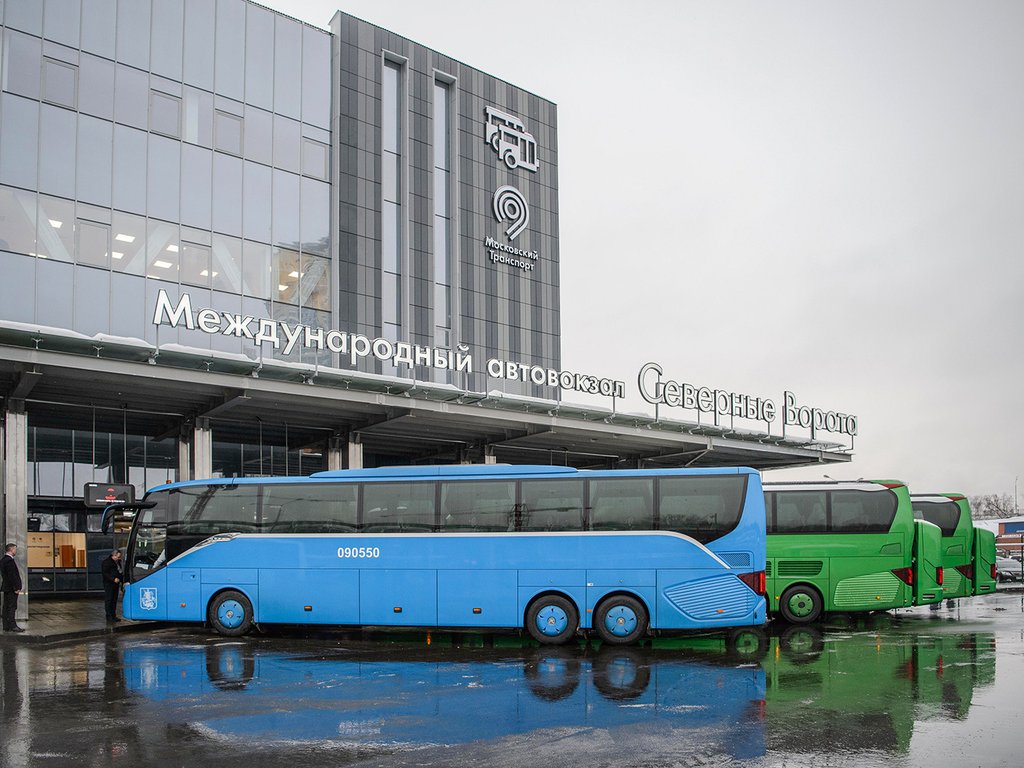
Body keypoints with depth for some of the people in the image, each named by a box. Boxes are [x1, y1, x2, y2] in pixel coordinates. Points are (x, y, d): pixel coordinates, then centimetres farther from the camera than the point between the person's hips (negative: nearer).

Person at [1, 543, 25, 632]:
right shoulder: (10, 561, -18)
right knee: (12, 607, -7)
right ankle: (12, 626, -7)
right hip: (11, 588, -10)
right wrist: (16, 588, -19)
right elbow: (12, 576, -22)